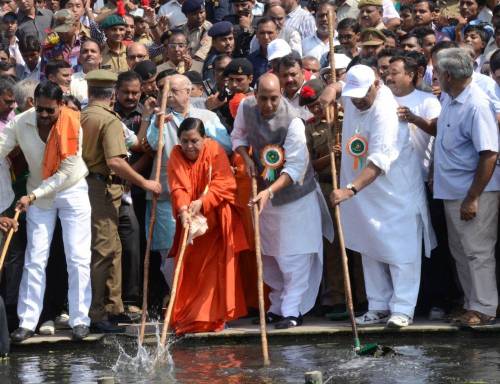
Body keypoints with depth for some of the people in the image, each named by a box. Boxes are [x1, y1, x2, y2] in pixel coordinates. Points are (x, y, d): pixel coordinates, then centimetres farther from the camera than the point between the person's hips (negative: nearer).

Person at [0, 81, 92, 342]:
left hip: (72, 191, -2)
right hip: (38, 195, 2)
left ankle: (80, 320, 4)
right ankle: (27, 322, 3)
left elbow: (67, 173, -21)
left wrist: (33, 196, -26)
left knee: (78, 258, -2)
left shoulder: (72, 127, -21)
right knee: (34, 259, 0)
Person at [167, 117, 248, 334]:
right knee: (188, 270, 2)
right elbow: (177, 188, -17)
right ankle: (186, 318, 7)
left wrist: (202, 202, -33)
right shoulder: (176, 155, -5)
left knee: (215, 269, -1)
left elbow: (224, 184, -19)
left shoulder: (214, 151, -10)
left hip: (216, 220, -2)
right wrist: (183, 209, -37)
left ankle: (213, 316, 4)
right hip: (190, 219, 2)